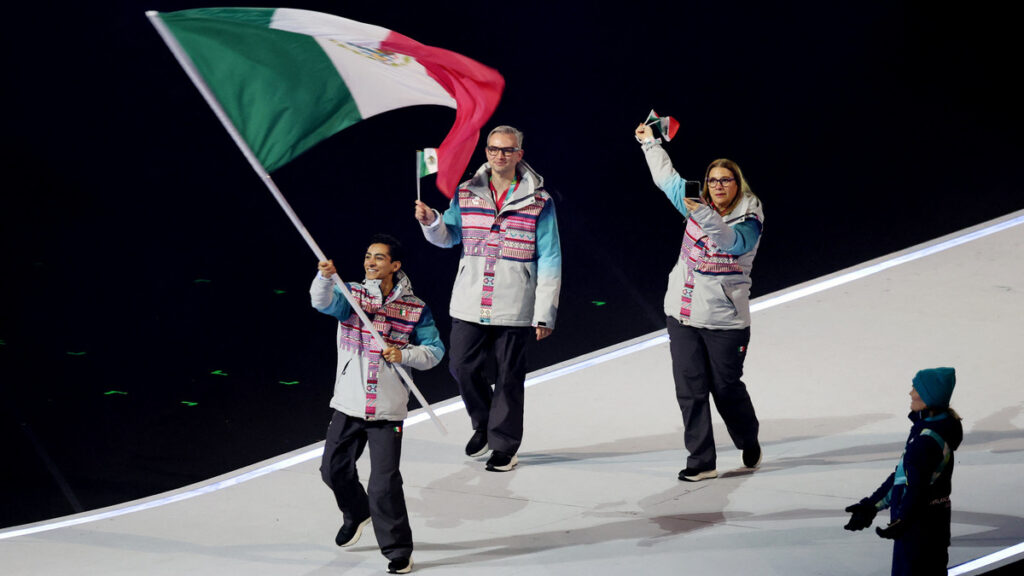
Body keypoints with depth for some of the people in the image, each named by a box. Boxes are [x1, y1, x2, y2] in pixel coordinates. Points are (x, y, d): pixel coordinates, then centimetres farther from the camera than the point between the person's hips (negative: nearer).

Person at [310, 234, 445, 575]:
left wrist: (404, 355, -13)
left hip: (388, 410, -3)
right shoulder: (351, 295, 1)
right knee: (334, 469, 16)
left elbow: (434, 351, 5)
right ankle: (357, 513, 47)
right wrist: (325, 278, -41)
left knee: (384, 483, -9)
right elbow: (324, 303, -20)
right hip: (348, 405, 3)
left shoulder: (414, 308, 0)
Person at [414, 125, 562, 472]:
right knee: (462, 367, 0)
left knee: (509, 376, 3)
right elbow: (448, 237, 19)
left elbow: (549, 261, -1)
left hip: (514, 309, -3)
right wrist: (431, 222, -5)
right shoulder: (467, 193, 7)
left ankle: (504, 445, 17)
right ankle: (483, 425, 26)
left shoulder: (538, 201, -2)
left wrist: (544, 313, -6)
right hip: (469, 305, 3)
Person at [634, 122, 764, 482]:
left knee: (726, 388, 5)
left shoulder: (750, 220, -8)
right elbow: (667, 179, 23)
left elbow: (731, 241, -29)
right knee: (690, 389, 2)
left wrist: (702, 214, -39)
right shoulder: (698, 207, 8)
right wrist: (650, 143, 28)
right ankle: (702, 462, 6)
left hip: (724, 319, -5)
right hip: (683, 313, 5)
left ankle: (749, 443, 32)